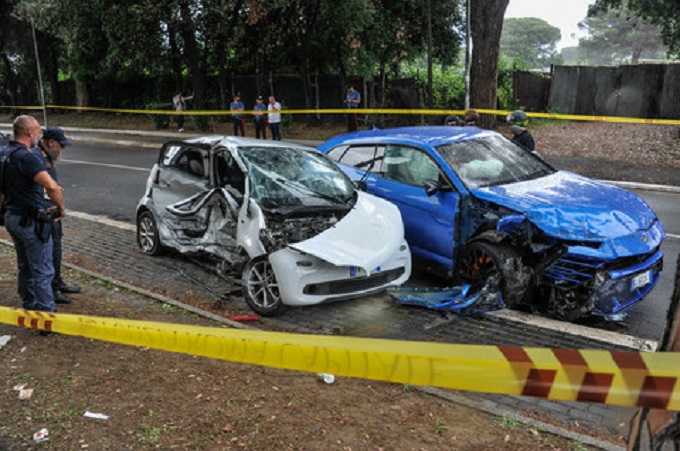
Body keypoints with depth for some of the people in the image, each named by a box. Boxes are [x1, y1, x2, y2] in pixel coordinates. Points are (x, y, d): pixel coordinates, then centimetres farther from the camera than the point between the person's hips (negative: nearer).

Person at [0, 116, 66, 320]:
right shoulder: (26, 157, -22)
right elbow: (51, 186, -33)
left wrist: (41, 189, 18)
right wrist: (61, 208, -17)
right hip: (30, 220, -10)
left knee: (25, 267, 21)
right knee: (43, 271, -2)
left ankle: (29, 307, 33)